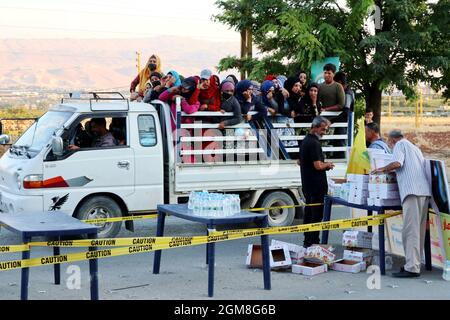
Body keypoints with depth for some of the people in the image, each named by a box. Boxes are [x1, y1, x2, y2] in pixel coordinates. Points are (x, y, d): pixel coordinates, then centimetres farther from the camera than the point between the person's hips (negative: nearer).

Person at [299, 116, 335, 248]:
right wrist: (328, 165, -3)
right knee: (317, 214, -6)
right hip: (317, 185, -10)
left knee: (309, 212, 13)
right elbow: (318, 165, -24)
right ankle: (313, 242, -5)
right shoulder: (314, 143, -17)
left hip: (307, 184, 10)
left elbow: (300, 162, 25)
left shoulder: (305, 141, 14)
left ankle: (307, 241, 18)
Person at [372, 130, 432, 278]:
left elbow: (397, 163, -12)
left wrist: (382, 169, 4)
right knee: (419, 230, 11)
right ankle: (415, 263, 15)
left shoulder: (400, 145, 5)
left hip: (413, 191, -9)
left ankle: (412, 268, -14)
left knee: (410, 231, -11)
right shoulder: (415, 148, 30)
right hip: (425, 191, 9)